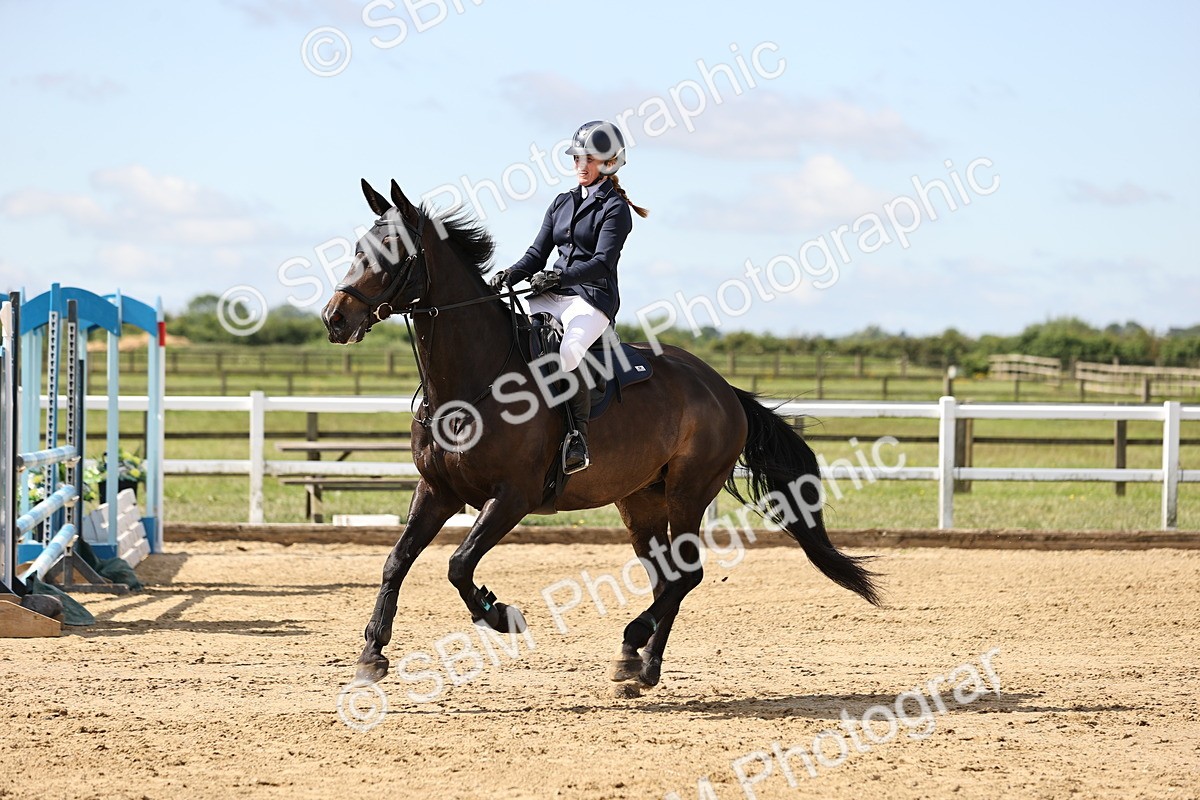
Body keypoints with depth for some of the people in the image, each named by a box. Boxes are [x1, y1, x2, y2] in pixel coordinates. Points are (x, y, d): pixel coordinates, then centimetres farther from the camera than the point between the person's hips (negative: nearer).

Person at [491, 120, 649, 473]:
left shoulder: (614, 208, -2)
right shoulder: (562, 203, 19)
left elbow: (602, 262, -15)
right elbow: (537, 254, 14)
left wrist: (559, 276, -30)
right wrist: (511, 274, -7)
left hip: (593, 298, -7)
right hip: (552, 296, 7)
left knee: (566, 356, -35)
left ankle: (579, 440, -27)